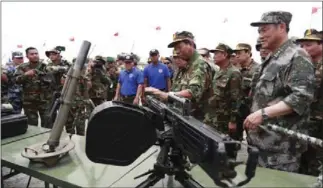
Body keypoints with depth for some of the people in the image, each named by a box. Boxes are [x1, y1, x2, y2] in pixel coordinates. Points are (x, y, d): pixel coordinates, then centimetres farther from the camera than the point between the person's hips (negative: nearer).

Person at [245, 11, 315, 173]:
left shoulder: (297, 56, -10)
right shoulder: (270, 61, 17)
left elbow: (301, 97, -21)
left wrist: (263, 113, -25)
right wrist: (254, 116, 14)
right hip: (260, 139, 9)